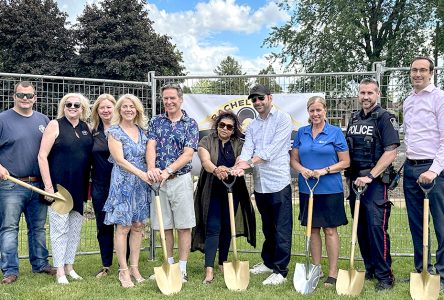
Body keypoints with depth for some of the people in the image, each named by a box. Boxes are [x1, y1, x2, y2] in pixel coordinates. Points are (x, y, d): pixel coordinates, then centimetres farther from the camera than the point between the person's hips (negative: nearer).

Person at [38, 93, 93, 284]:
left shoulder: (86, 128, 9)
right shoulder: (55, 125, -4)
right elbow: (42, 156, -9)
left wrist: (89, 186, 9)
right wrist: (48, 186, -15)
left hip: (80, 187, 5)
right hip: (59, 186, -5)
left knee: (75, 229, 12)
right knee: (60, 228, 0)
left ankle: (69, 266, 25)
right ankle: (60, 271, 9)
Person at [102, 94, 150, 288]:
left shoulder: (142, 131, 11)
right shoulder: (114, 132, -5)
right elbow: (120, 160, -14)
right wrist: (141, 173, -23)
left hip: (141, 183, 5)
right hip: (123, 183, -5)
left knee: (137, 226, 8)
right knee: (123, 227, -2)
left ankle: (134, 268, 17)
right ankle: (123, 271, 7)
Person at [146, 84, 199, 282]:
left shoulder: (190, 124, 0)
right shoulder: (156, 121, 7)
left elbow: (188, 154, -10)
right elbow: (151, 146, -6)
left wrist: (167, 171, -22)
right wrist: (152, 168, -26)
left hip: (180, 179, -2)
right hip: (158, 180, 3)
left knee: (184, 226, 1)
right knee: (164, 225, 9)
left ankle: (182, 269, 10)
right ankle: (170, 265, 23)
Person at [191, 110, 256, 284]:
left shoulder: (238, 145, 6)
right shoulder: (207, 142, 0)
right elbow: (205, 161, -18)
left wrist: (228, 170, -35)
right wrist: (216, 170, -41)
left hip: (232, 191, 3)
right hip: (212, 191, -2)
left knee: (227, 227, 9)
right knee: (213, 227, -9)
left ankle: (223, 263, 25)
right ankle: (209, 270, -10)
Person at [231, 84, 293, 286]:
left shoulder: (283, 119, -3)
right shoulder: (252, 126, 15)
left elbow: (273, 148, -15)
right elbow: (247, 148, 0)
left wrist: (250, 162, -23)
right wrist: (240, 166, -21)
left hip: (278, 182, -6)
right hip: (260, 184, 6)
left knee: (281, 229, -1)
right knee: (267, 227, 18)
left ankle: (280, 271, 6)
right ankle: (268, 262, 31)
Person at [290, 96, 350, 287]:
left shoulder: (335, 132, -2)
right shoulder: (301, 133, 8)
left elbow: (345, 162, -2)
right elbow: (293, 160, 12)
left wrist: (324, 171, -15)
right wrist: (302, 169, -10)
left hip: (330, 189, -3)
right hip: (307, 189, 4)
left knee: (330, 229, 0)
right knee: (313, 229, 11)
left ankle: (333, 273, 9)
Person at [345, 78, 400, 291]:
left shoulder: (385, 118, -6)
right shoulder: (354, 119, 14)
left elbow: (391, 153, -14)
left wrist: (370, 176, -18)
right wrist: (350, 176, 12)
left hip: (375, 182, -6)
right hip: (355, 181, 7)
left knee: (376, 227, -9)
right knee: (361, 228, 11)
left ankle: (384, 275, 1)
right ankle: (370, 269, 23)